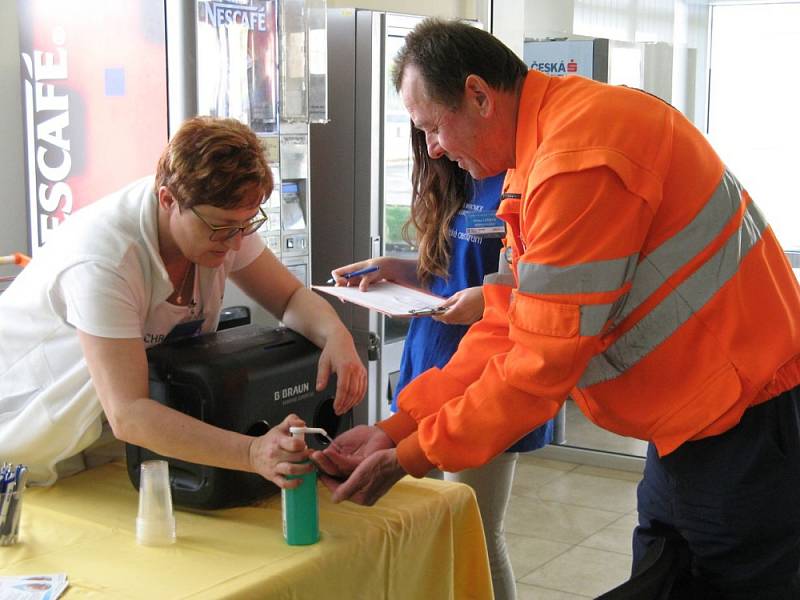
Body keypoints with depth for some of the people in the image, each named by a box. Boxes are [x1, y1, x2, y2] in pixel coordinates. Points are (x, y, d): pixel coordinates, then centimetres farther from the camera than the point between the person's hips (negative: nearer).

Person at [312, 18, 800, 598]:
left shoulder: (580, 159, -25)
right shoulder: (535, 156, 7)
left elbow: (543, 363, -24)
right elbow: (510, 328, 5)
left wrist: (410, 457, -15)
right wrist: (393, 429, -1)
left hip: (744, 416, -10)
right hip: (683, 420, 10)